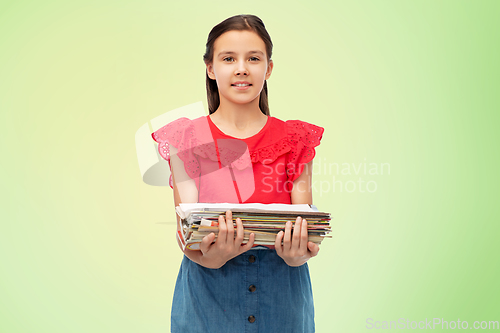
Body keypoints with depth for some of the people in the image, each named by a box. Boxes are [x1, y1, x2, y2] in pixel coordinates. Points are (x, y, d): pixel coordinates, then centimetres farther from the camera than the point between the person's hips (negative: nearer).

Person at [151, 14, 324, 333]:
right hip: (208, 293, -1)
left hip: (282, 292, 1)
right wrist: (209, 257, -27)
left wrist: (297, 255, -23)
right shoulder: (186, 139, -1)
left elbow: (305, 224, -2)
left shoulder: (295, 139, 2)